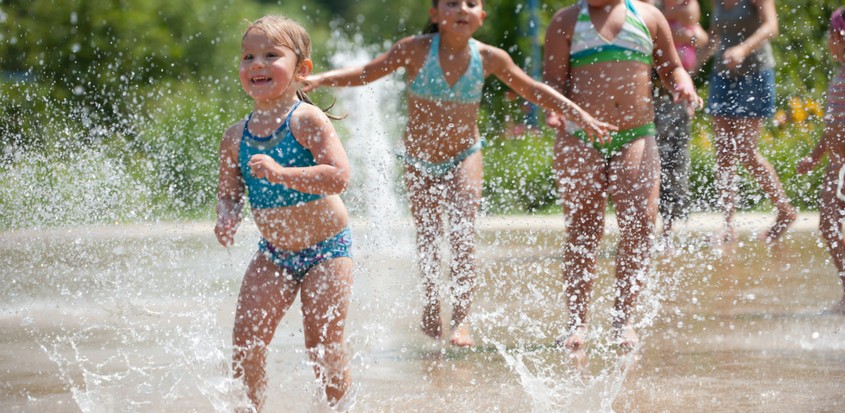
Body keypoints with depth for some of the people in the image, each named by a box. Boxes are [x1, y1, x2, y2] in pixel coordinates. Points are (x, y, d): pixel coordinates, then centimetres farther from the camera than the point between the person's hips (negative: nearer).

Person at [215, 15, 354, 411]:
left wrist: (282, 173, -38)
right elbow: (228, 193, 7)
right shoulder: (235, 137, -2)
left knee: (323, 342, -5)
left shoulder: (307, 120, -18)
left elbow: (339, 177, -28)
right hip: (273, 253, 4)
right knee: (247, 336, -5)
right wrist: (227, 218, -17)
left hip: (326, 248, -4)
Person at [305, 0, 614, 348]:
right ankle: (431, 304, 33)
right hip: (419, 161, 0)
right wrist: (318, 80, -24)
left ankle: (461, 317, -12)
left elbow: (533, 90, -1)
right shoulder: (416, 51, -20)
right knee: (427, 235, 10)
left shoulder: (489, 58, -14)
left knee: (463, 234, -15)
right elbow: (367, 73, -11)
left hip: (464, 155, 0)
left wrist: (580, 116, -2)